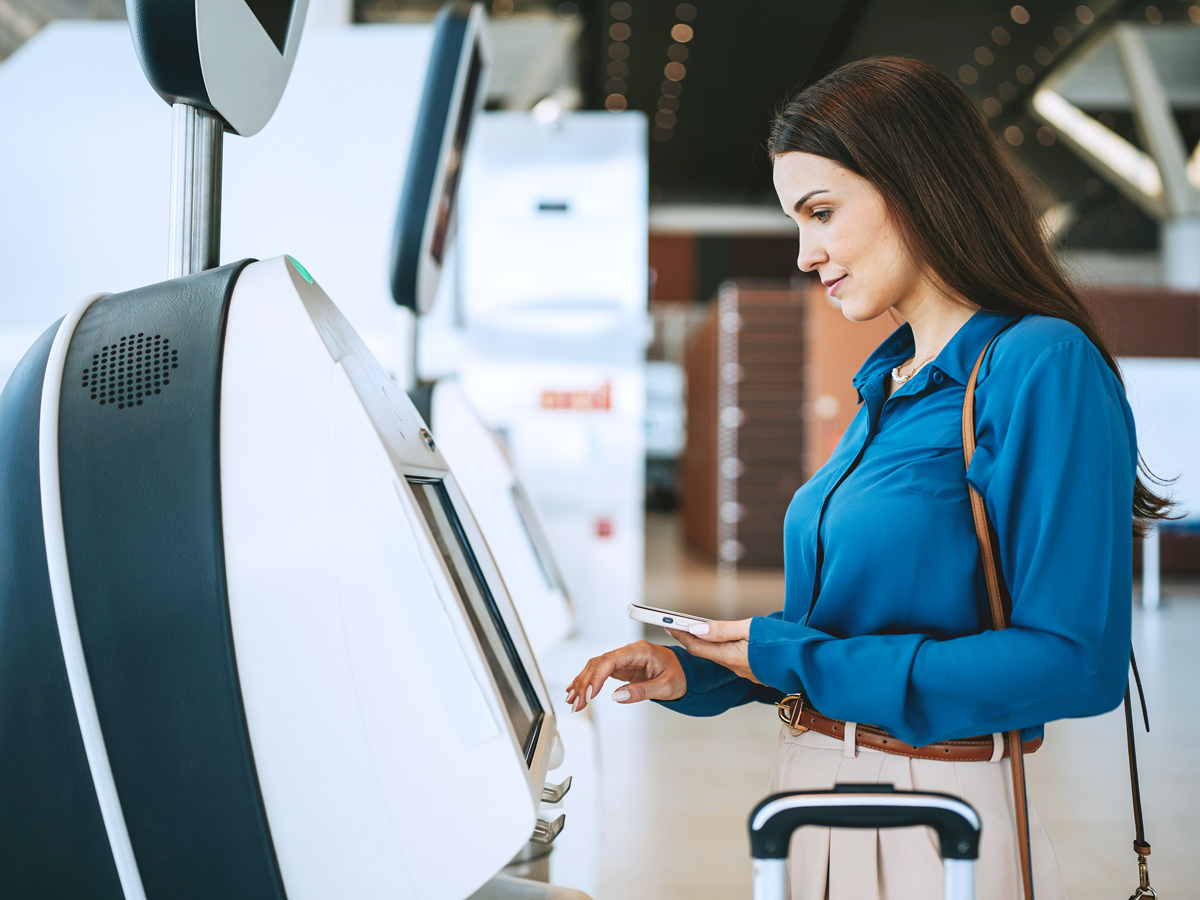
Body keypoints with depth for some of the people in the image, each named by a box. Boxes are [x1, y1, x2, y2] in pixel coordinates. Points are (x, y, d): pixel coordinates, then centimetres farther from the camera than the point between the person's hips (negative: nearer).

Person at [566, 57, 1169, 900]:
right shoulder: (893, 380, 10)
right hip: (818, 788, 8)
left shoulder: (1044, 366, -17)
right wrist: (696, 672, 2)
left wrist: (799, 661, -18)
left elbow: (1073, 660, -23)